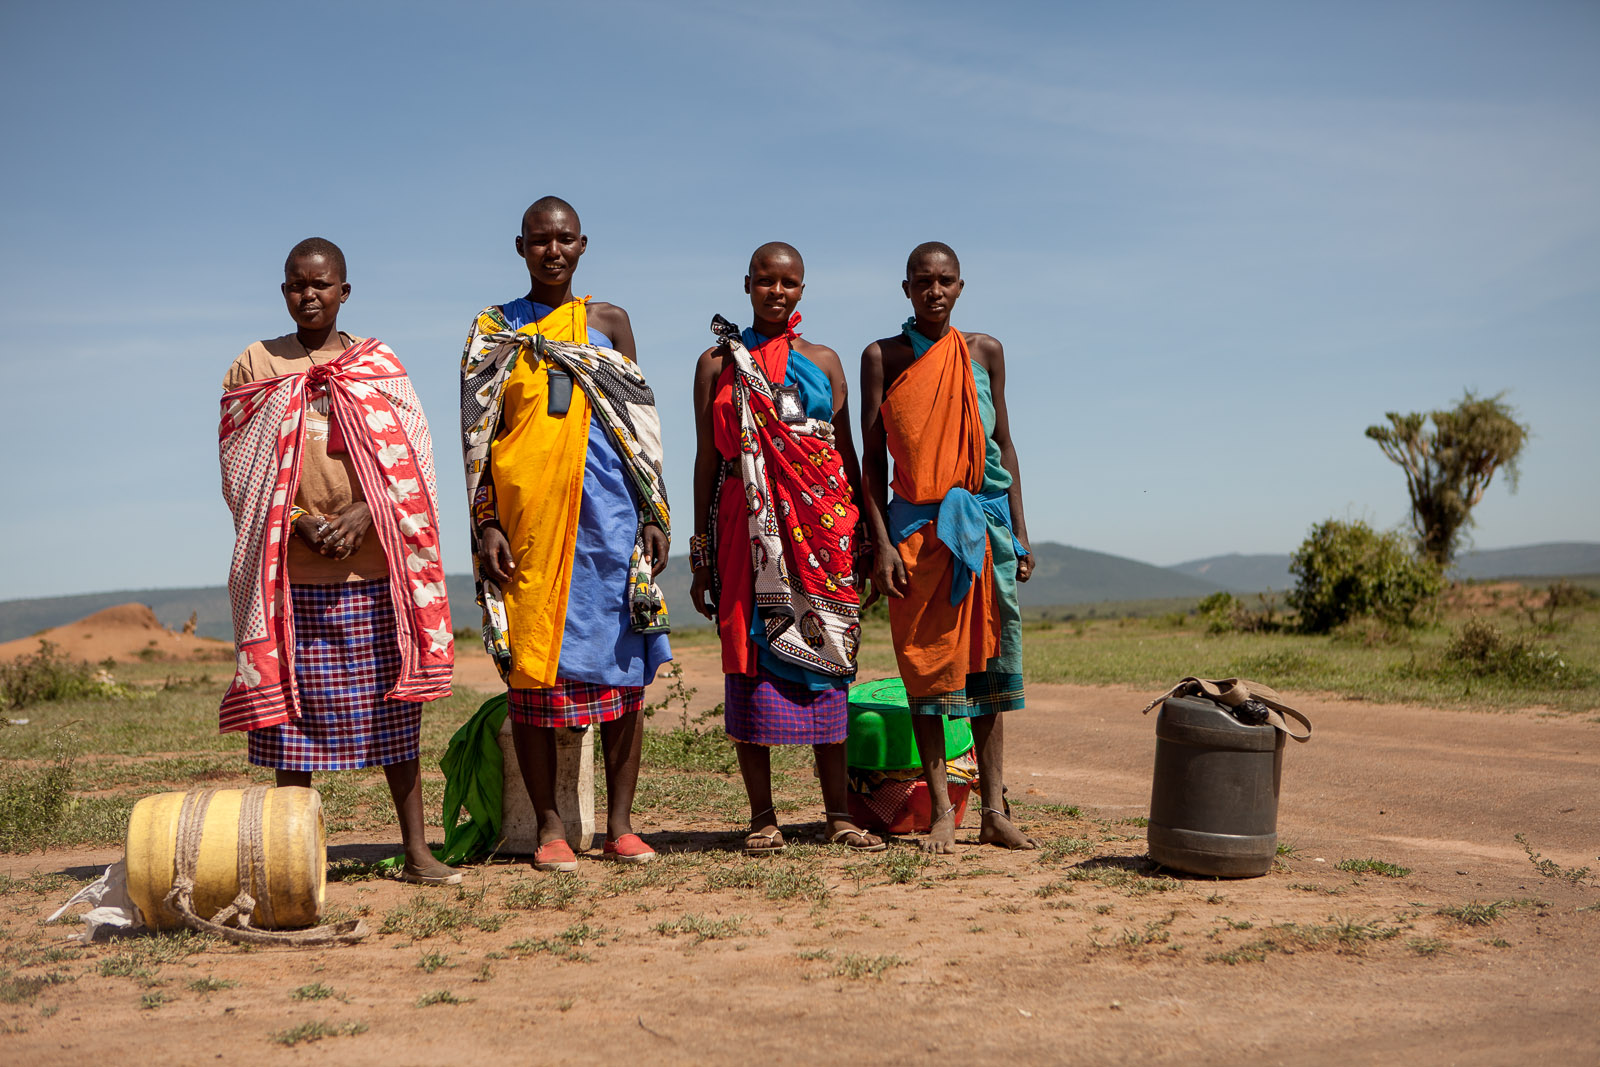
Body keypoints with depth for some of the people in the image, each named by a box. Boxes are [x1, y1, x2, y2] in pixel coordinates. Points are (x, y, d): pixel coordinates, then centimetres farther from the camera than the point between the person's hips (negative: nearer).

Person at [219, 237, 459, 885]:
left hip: (374, 567, 0)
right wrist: (300, 521, -11)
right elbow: (239, 468, 5)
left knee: (392, 710, 2)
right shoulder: (254, 365, 10)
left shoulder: (379, 365, 10)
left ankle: (416, 851, 8)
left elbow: (411, 460, 4)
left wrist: (364, 513, -13)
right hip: (290, 572, 0)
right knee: (290, 709, 0)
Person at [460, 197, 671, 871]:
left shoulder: (608, 322, 13)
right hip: (526, 515, -1)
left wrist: (654, 514, 3)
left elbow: (639, 427, 11)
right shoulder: (492, 331, 10)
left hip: (607, 512, 1)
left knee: (621, 663, 0)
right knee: (531, 664, -1)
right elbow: (476, 436, 6)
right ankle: (549, 827, 8)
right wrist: (486, 524, -4)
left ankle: (620, 824, 9)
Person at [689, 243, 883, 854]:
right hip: (748, 527, -1)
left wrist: (863, 539, 7)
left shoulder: (823, 362, 13)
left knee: (824, 663, 2)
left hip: (821, 528, 1)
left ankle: (838, 813, 9)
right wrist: (702, 552, 2)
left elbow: (847, 454, 12)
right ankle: (762, 815, 7)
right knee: (751, 658, -2)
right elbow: (707, 459, 6)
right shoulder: (717, 363, 9)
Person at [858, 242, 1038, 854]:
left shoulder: (985, 352, 10)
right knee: (926, 662, -1)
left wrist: (1019, 531, 9)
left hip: (985, 521, 2)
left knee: (988, 660, 2)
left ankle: (994, 811, 7)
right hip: (916, 523, -2)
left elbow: (1004, 443, 13)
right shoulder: (882, 357, 3)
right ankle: (942, 811, 5)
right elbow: (873, 459, 0)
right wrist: (881, 543, -9)